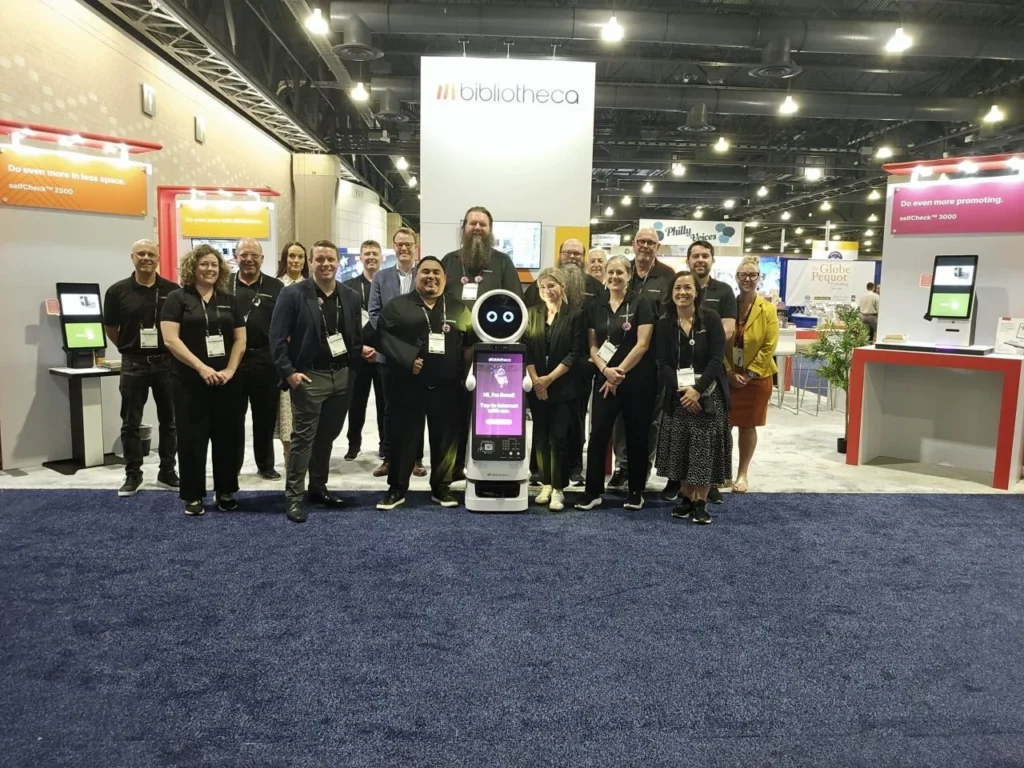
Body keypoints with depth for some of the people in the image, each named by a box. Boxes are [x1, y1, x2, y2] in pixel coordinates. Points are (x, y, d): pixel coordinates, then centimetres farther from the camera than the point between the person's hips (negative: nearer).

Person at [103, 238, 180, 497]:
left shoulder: (172, 291, -1)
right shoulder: (118, 291, -1)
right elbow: (111, 328, 8)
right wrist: (129, 349, 7)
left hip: (166, 362, 1)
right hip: (133, 364, 0)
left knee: (168, 420, 8)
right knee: (131, 423, 5)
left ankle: (167, 471, 20)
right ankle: (132, 474, 16)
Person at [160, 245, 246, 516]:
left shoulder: (229, 300, 12)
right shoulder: (178, 299, 0)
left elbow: (240, 339, 9)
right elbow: (170, 339, -10)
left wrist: (230, 369, -6)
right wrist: (201, 367, -17)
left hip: (226, 381, 3)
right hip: (190, 382, -3)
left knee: (228, 436, 6)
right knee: (192, 437, 2)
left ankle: (225, 491, 19)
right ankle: (193, 495, 12)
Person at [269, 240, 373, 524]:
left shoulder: (350, 296, 9)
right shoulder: (293, 294, -7)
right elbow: (277, 337, -9)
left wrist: (362, 349, -5)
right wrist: (288, 371, -16)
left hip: (341, 376, 5)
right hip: (308, 377, -5)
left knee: (327, 435, 15)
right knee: (303, 437, -2)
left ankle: (318, 487, 29)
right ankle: (293, 496, 7)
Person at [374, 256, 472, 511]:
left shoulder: (459, 309, 13)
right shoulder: (397, 305, 5)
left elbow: (471, 343, 9)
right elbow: (385, 337, -6)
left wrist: (466, 372, -4)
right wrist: (409, 360, -18)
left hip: (446, 387, 2)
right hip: (407, 385, -2)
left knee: (445, 438, 8)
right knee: (403, 436, 5)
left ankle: (441, 487, 22)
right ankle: (397, 488, 17)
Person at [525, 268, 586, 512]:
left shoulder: (575, 315, -1)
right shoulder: (532, 314, 9)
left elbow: (576, 353, -7)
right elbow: (525, 349, 2)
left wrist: (550, 378, -12)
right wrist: (535, 380, -9)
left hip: (563, 387, -3)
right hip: (536, 387, 3)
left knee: (559, 438, -5)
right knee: (541, 437, 7)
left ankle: (558, 489, 2)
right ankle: (545, 484, 17)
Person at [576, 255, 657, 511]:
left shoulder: (641, 303, -3)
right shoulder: (596, 307, 10)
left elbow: (642, 345, -10)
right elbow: (593, 346, 8)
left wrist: (620, 371, -11)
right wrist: (606, 371, -9)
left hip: (638, 380, -3)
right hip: (605, 379, 3)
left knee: (636, 435, 5)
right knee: (598, 434, -2)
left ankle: (636, 491, 17)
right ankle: (593, 491, 6)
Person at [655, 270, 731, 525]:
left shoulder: (710, 319, -4)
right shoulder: (664, 323, 2)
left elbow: (717, 358, -9)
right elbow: (663, 363, -2)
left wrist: (697, 389, -17)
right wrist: (681, 390, -15)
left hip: (708, 393, -2)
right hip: (677, 394, 2)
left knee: (705, 448, -1)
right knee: (680, 448, 5)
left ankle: (701, 503, 9)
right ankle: (687, 498, 19)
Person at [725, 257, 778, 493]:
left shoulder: (768, 310, -3)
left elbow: (769, 347, -7)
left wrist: (750, 374, -11)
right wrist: (729, 371, -11)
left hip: (756, 378, -1)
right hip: (727, 377, 1)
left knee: (748, 427, 7)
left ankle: (742, 474, 19)